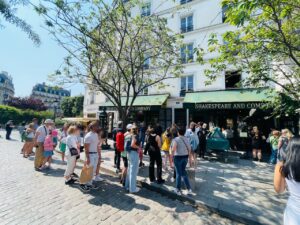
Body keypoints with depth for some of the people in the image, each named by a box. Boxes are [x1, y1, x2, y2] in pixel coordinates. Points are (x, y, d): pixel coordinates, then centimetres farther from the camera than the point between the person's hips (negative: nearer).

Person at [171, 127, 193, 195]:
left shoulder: (176, 139, -14)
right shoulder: (186, 139, 4)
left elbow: (173, 149, -25)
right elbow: (189, 149, 7)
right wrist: (190, 158, 14)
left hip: (178, 157, -6)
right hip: (185, 157, 6)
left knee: (178, 173, 8)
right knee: (183, 172, 22)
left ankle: (178, 190, 22)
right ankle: (189, 189, 25)